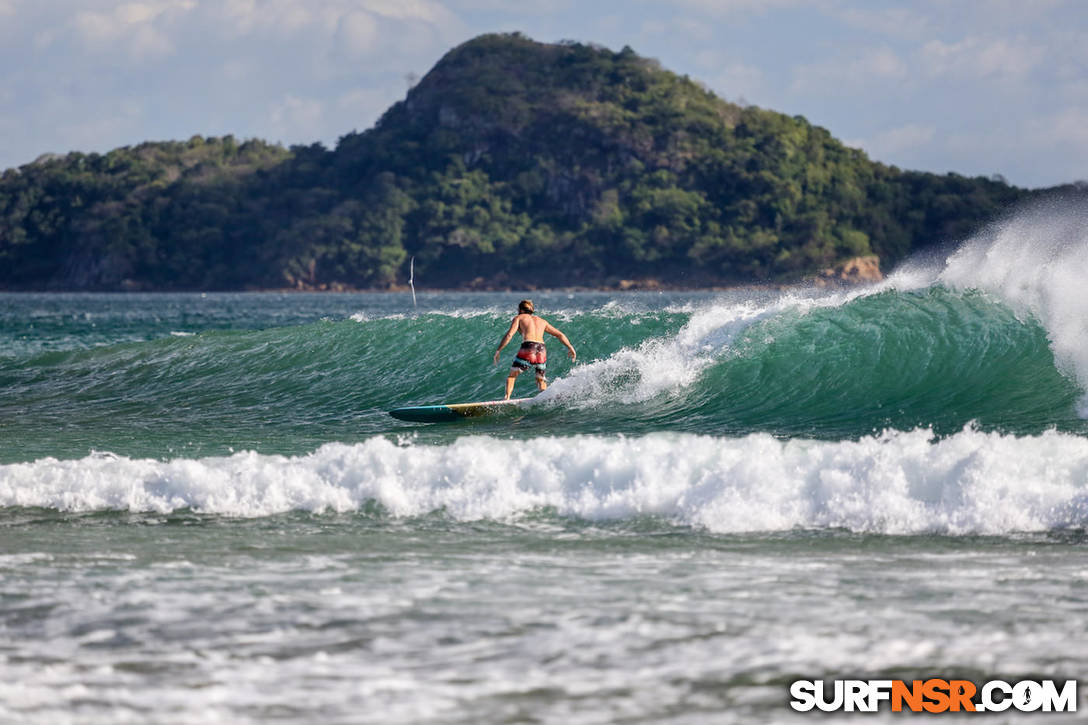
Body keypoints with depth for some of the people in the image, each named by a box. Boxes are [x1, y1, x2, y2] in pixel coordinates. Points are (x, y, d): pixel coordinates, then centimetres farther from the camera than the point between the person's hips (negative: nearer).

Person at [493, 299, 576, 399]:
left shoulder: (519, 318, 16)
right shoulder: (542, 321, 29)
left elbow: (509, 335, 2)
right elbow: (560, 334, 26)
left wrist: (498, 351, 1)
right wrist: (570, 347, 27)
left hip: (528, 347, -4)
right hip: (542, 350, 4)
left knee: (512, 375, 9)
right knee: (541, 380, 22)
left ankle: (507, 398, -10)